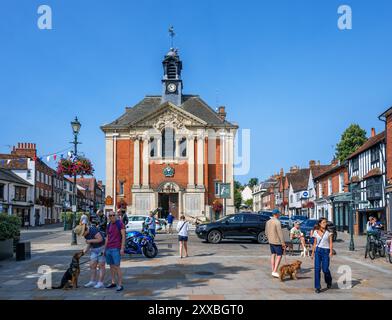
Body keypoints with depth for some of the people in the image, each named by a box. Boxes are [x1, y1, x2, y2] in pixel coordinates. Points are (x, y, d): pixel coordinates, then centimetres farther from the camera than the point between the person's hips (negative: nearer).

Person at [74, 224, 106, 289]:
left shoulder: (93, 230, -24)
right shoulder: (86, 234, 3)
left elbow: (100, 239, -27)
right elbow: (90, 243, 12)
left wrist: (90, 241, -21)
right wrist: (86, 249, -2)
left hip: (101, 248, -8)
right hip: (94, 249, 8)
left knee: (101, 266, -3)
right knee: (92, 266, 5)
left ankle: (100, 283, 1)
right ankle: (92, 281, 13)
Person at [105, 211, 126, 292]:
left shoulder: (120, 223, -6)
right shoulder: (109, 225, 15)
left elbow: (123, 236, -9)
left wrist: (122, 248, -15)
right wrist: (105, 248, 18)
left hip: (116, 249, -7)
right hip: (108, 248, 7)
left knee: (117, 266, -9)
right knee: (111, 266, 11)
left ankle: (120, 285, -5)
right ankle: (113, 282, 21)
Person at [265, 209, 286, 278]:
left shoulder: (268, 222, 7)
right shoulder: (277, 222, -18)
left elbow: (266, 232, 14)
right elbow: (280, 233, -20)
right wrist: (283, 243, -15)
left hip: (271, 241, 8)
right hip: (277, 242, -8)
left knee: (273, 255, 13)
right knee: (279, 256, -2)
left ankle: (273, 271, 17)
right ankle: (275, 271, -9)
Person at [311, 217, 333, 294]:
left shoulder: (328, 232, 1)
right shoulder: (316, 232, 7)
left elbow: (331, 243, -2)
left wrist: (331, 251, -15)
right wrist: (312, 253, 13)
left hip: (326, 251, -2)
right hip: (318, 251, 2)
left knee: (325, 269, -2)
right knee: (317, 269, -5)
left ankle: (329, 281, 32)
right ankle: (317, 287, 1)